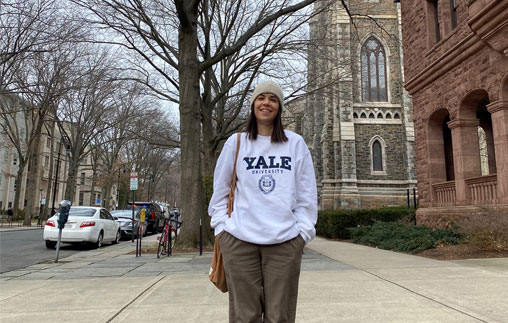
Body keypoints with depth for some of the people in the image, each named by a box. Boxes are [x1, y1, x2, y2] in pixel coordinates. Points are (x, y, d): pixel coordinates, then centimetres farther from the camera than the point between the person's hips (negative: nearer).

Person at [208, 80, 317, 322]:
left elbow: (307, 194, 7)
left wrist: (303, 230, 1)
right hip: (239, 240, 0)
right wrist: (220, 227, 3)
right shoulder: (235, 143, 6)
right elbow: (219, 191, 11)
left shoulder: (296, 143, 6)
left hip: (285, 240, 0)